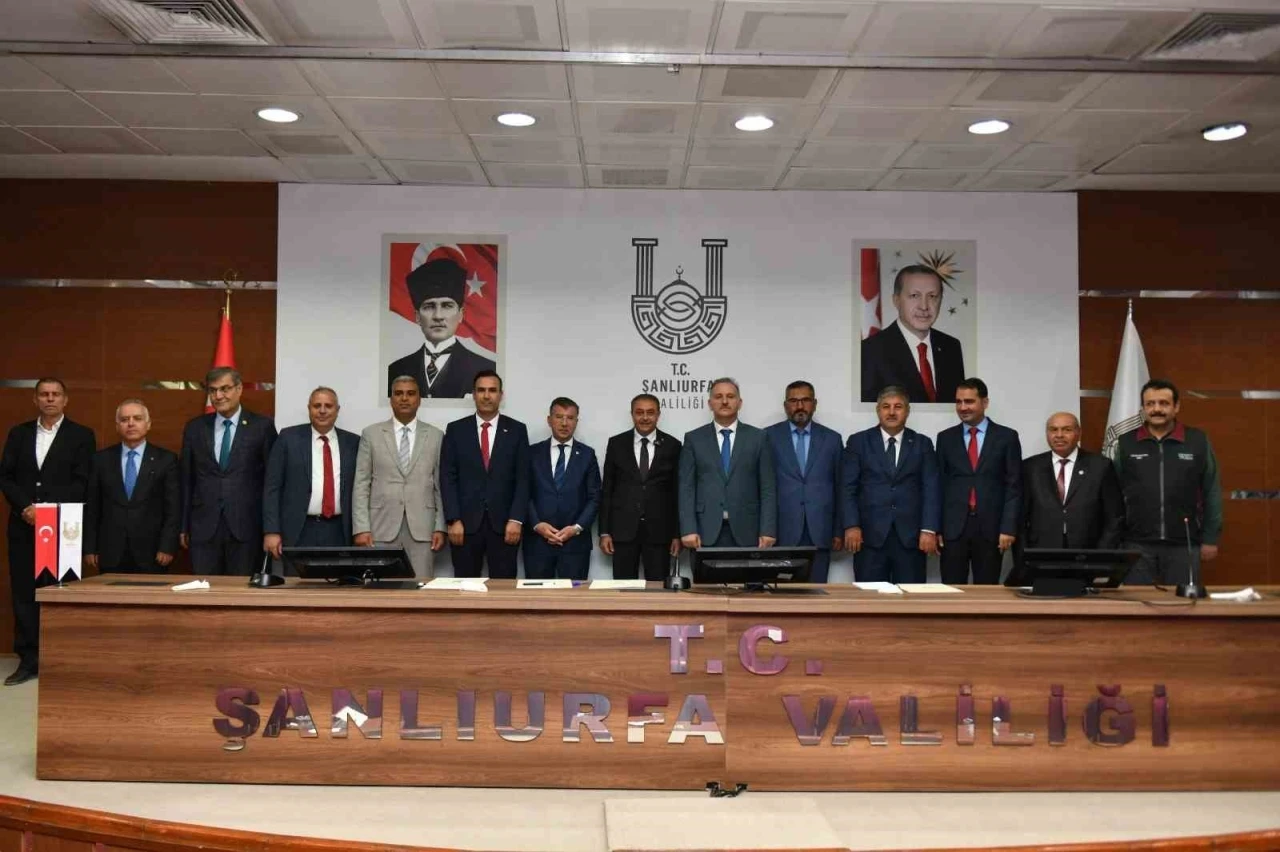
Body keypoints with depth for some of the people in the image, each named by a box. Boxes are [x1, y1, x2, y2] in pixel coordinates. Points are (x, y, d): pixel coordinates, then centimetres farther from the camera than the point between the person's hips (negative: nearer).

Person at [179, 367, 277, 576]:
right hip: (204, 527, 3)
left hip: (246, 526, -2)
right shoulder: (195, 428, 10)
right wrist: (184, 526, 9)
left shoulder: (262, 426, 0)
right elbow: (187, 480, 12)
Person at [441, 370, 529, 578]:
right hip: (465, 523, 0)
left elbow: (523, 479, 2)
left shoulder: (517, 430, 6)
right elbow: (447, 478, 2)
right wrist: (453, 520, -7)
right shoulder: (456, 430, 6)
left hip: (504, 523, 0)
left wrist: (516, 519, -8)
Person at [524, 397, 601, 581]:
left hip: (575, 541, 0)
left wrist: (577, 528, -9)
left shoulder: (587, 454, 7)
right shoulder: (533, 453, 7)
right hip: (537, 540, 0)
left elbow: (594, 497, 4)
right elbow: (525, 495, 3)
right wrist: (537, 525, -10)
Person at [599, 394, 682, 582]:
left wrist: (677, 534, 1)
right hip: (623, 529, 0)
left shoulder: (672, 446, 3)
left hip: (659, 530, 0)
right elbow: (607, 489, 5)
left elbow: (677, 492, 4)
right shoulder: (616, 444, 4)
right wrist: (604, 531, 0)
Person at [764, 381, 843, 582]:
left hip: (820, 532, 2)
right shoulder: (769, 436, 4)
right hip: (782, 531, -1)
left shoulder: (832, 439, 10)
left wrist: (839, 531, 7)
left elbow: (840, 488, 11)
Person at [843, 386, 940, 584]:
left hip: (911, 535, 1)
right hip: (870, 535, -1)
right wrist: (851, 526, -8)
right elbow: (848, 488, 2)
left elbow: (931, 490, 5)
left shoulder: (922, 444, 11)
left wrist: (929, 530, -6)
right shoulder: (858, 442, 7)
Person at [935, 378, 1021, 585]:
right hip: (953, 528, 1)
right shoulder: (945, 438, 9)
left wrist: (1009, 528, -8)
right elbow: (939, 485, 8)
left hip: (991, 528, -1)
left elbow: (1014, 487, 0)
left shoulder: (1007, 437, 3)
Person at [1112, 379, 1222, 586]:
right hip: (1137, 545, 0)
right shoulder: (1126, 443, 4)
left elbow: (1211, 492, 5)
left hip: (1184, 545, 0)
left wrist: (1210, 538, 3)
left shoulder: (1198, 441, 2)